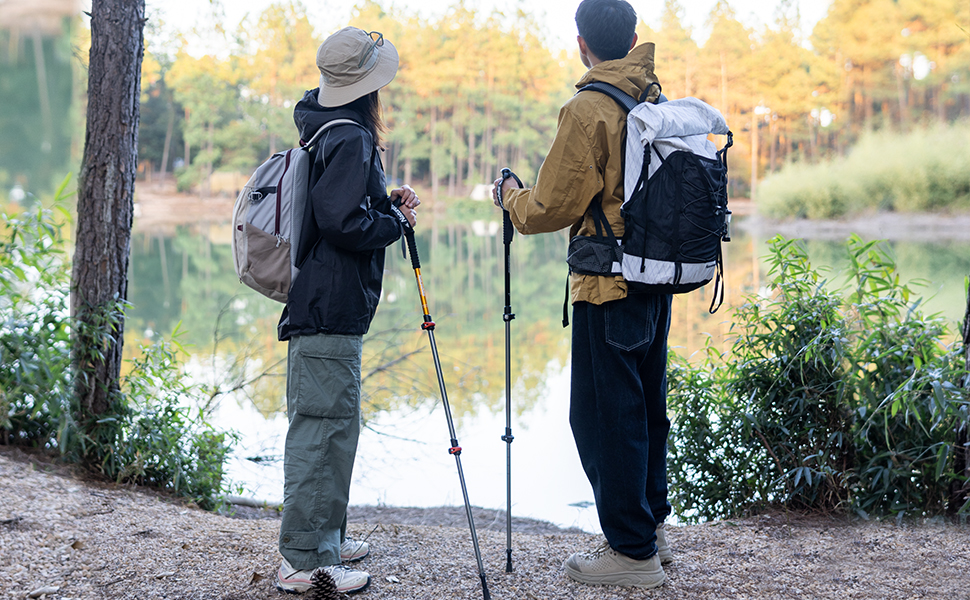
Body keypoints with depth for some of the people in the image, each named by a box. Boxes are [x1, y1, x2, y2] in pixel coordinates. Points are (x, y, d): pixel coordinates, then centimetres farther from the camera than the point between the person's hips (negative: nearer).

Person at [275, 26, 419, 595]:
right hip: (331, 308, -11)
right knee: (323, 426, -7)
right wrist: (397, 222, -8)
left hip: (319, 306, 11)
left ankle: (326, 537, 29)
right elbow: (342, 221, -23)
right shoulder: (351, 138, -15)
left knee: (330, 425, 18)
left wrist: (388, 202, 12)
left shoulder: (327, 130, 16)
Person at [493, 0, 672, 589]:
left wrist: (511, 196, 8)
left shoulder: (588, 110, -15)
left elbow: (552, 208, -13)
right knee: (647, 409, 18)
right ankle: (652, 527, 31)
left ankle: (632, 552, 8)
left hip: (608, 289, -8)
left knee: (603, 417, 1)